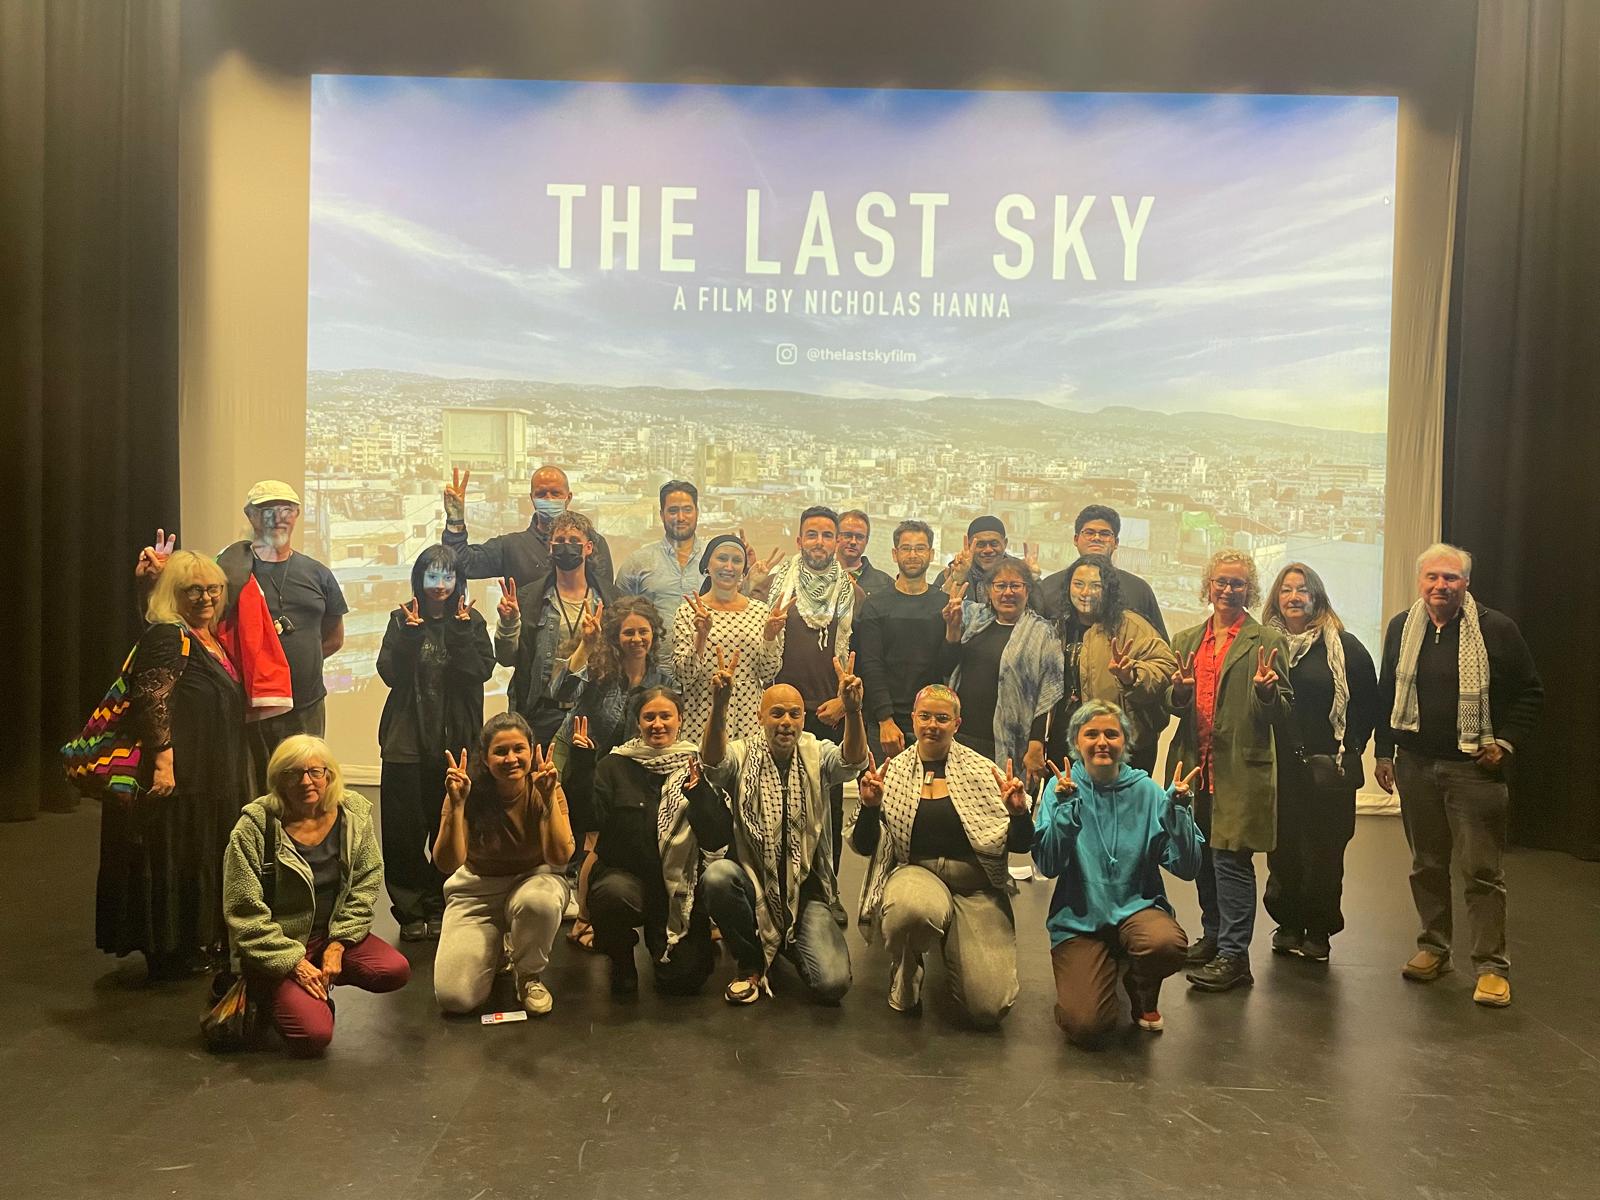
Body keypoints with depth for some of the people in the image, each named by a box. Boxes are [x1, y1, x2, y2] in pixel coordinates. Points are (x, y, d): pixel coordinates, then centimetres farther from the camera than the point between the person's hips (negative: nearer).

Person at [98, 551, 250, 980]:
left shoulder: (212, 638, 13)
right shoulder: (168, 638, -15)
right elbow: (152, 703, -24)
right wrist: (163, 762, -29)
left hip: (214, 779, 10)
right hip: (179, 779, -10)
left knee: (202, 860, 17)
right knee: (173, 860, -1)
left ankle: (200, 944, 29)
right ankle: (170, 954, 8)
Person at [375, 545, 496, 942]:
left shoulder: (472, 622, 6)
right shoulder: (403, 619, 5)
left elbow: (480, 671, -8)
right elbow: (389, 672, -6)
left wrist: (460, 630, -15)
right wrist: (410, 633, -15)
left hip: (455, 740, 0)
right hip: (407, 738, 0)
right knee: (404, 829, 1)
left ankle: (441, 908, 17)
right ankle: (411, 910, 13)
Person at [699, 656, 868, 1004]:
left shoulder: (816, 755, 0)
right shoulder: (743, 756, -3)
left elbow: (851, 762, -21)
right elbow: (713, 762, -26)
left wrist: (852, 712, -43)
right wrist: (719, 706, -46)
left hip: (806, 887, 0)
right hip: (753, 881, 0)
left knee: (832, 984, -17)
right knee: (717, 876, -34)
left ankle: (790, 945, 21)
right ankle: (751, 964, -6)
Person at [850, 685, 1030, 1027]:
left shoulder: (982, 771, 4)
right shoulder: (892, 772, 6)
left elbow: (1019, 845, 5)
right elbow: (864, 846, 4)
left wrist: (1019, 813, -16)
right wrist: (870, 806, -14)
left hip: (976, 887, 1)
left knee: (990, 1006, -15)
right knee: (913, 908, -40)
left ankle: (951, 945, 19)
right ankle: (905, 976, -4)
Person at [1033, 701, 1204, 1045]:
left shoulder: (1145, 790, -1)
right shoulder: (1062, 788, -2)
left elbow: (1186, 868, -7)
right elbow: (1048, 866, -14)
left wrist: (1177, 807, -19)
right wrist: (1064, 806, -24)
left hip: (1136, 907, 1)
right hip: (1079, 917, -1)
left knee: (1167, 943, -34)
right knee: (1086, 1025, -20)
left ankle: (1143, 992, 3)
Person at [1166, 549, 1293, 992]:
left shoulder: (1266, 642, -1)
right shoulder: (1187, 640, 14)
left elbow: (1282, 711, -3)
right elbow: (1173, 704, 14)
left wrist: (1266, 691, -24)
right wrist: (1179, 692, -9)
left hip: (1241, 768, -5)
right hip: (1196, 763, 5)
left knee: (1231, 857, -6)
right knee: (1203, 856, 14)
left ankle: (1234, 954, 1)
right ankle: (1213, 936, 30)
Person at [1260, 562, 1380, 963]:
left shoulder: (1342, 645, 1)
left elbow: (1368, 703, 5)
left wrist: (1348, 749, 2)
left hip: (1327, 768, -2)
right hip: (1276, 767, 2)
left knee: (1323, 851, 1)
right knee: (1282, 850, 5)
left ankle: (1319, 930, 15)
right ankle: (1288, 924, 20)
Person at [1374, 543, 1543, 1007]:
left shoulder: (1496, 629, -5)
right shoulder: (1402, 628, 7)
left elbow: (1530, 693, 1)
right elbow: (1386, 693, 13)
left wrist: (1506, 743, -8)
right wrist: (1384, 752, 10)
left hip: (1474, 768, -4)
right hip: (1415, 765, 4)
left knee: (1482, 870, -3)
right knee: (1426, 864, 12)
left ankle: (1492, 966, 4)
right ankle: (1434, 948, 25)